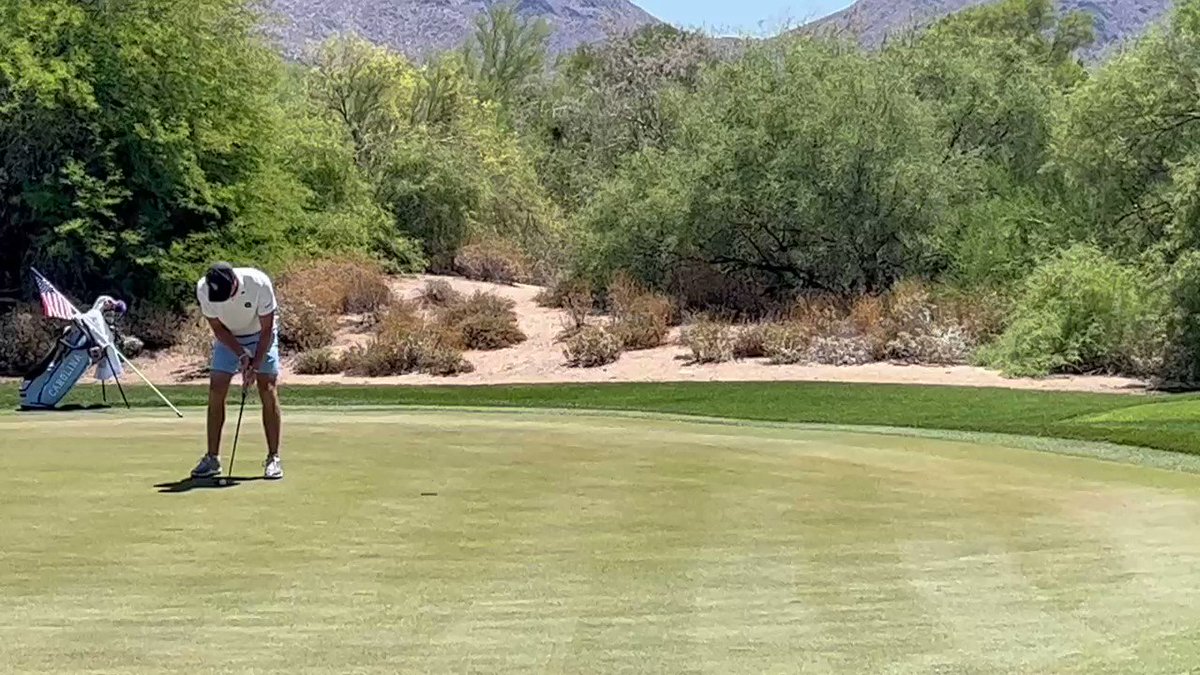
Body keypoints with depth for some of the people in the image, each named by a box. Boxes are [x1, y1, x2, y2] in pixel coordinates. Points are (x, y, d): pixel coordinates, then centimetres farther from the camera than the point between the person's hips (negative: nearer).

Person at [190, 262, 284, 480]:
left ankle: (273, 458, -7)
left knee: (268, 391, -12)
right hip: (228, 339, 2)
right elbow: (217, 328, -13)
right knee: (216, 392, -7)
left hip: (260, 337, -2)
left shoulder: (259, 283, -34)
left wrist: (255, 366, -24)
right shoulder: (203, 288, -27)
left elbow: (266, 329, -23)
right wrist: (241, 354, -20)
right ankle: (212, 458, 1)